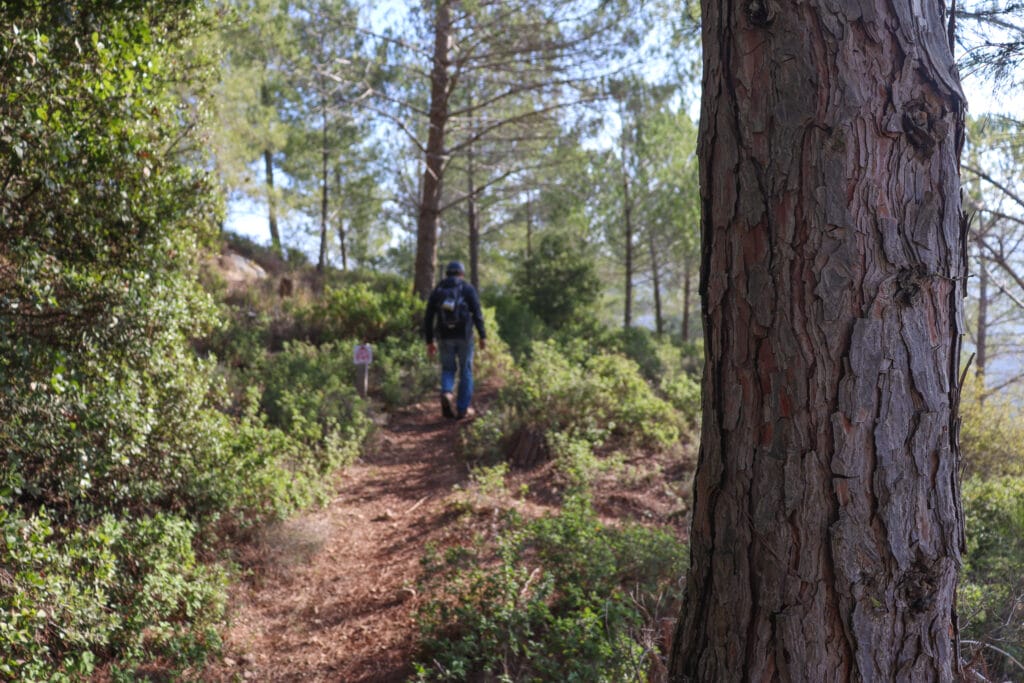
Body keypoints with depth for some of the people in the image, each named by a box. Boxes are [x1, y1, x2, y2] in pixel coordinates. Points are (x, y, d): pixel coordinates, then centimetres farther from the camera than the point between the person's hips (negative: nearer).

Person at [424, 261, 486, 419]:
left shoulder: (437, 291, 9)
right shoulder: (468, 289, 2)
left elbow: (428, 318, 7)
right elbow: (477, 313, -9)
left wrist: (429, 341, 12)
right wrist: (483, 336, -8)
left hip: (445, 337, 2)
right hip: (464, 336, -2)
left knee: (448, 369, 17)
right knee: (465, 372, 11)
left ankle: (446, 393, -13)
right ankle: (462, 409, 10)